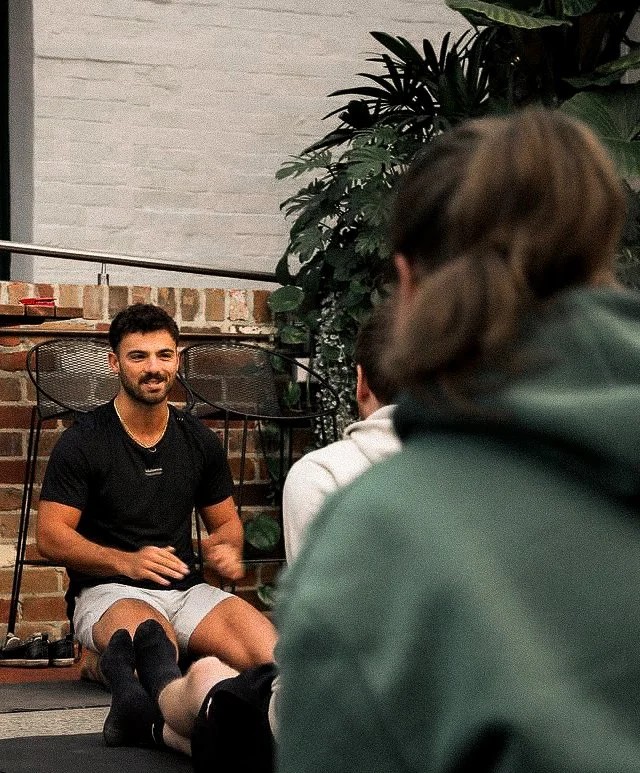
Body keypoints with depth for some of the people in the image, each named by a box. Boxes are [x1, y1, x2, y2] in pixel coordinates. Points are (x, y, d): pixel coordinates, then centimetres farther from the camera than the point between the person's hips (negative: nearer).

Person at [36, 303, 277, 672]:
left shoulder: (199, 440, 12)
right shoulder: (83, 441, -3)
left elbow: (226, 521, 22)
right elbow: (51, 535, -7)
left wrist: (228, 550, -4)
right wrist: (127, 562, -22)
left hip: (186, 588, 6)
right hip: (109, 592, -6)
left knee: (271, 651, -23)